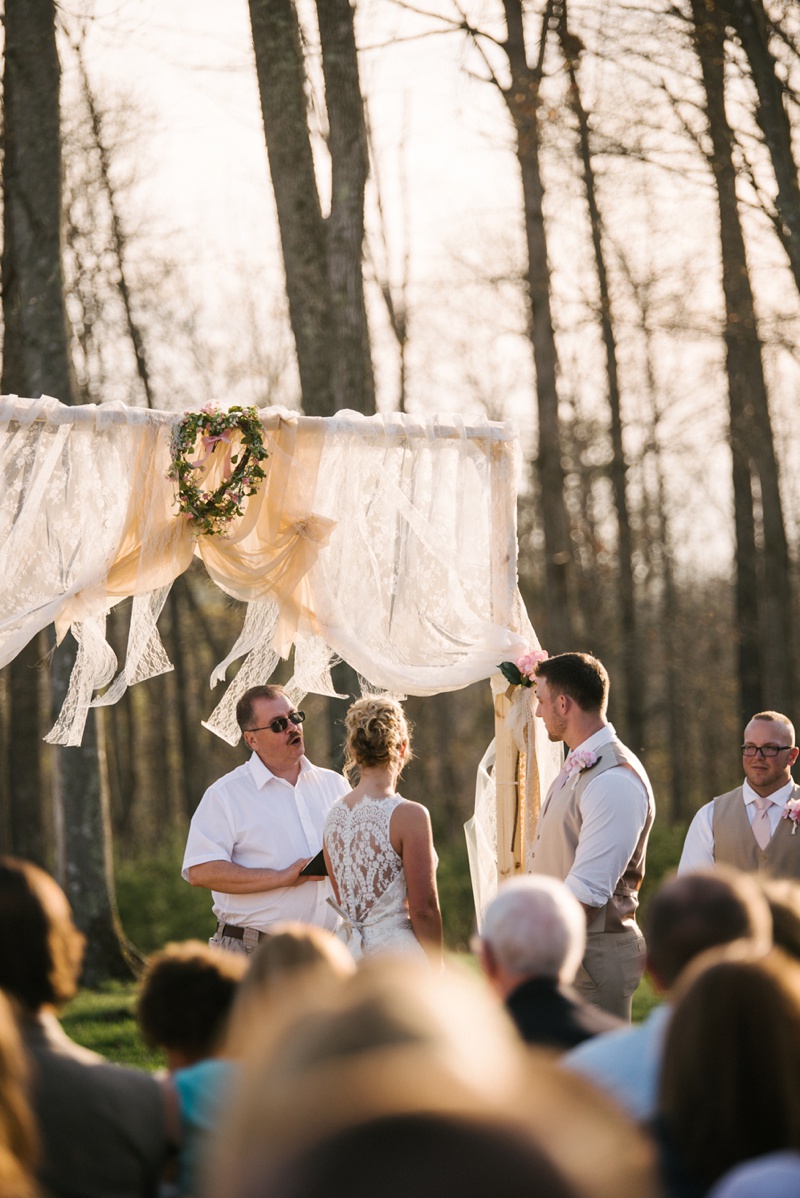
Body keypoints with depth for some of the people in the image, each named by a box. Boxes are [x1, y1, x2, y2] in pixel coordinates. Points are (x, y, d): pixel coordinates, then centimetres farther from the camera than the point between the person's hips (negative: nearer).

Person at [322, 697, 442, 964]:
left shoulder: (334, 815, 5)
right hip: (399, 952, -7)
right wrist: (437, 971, -2)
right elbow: (424, 909, -12)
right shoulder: (409, 815, -14)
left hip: (353, 952, 7)